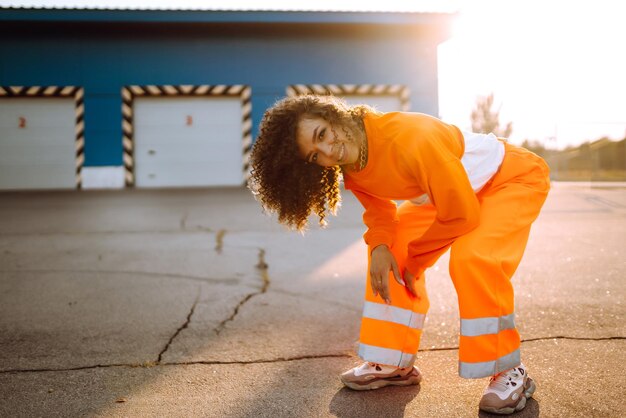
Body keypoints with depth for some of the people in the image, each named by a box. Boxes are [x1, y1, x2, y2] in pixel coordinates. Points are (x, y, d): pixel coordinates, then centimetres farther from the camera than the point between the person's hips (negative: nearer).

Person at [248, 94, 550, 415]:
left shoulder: (409, 139, -38)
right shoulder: (352, 169, -13)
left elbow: (463, 214, -29)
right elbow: (380, 212, 3)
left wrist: (413, 260, -14)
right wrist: (380, 246, -21)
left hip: (515, 175, -7)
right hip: (449, 192, 8)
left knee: (472, 257, -31)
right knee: (390, 253, -2)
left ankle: (510, 373, -13)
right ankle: (394, 364, 8)